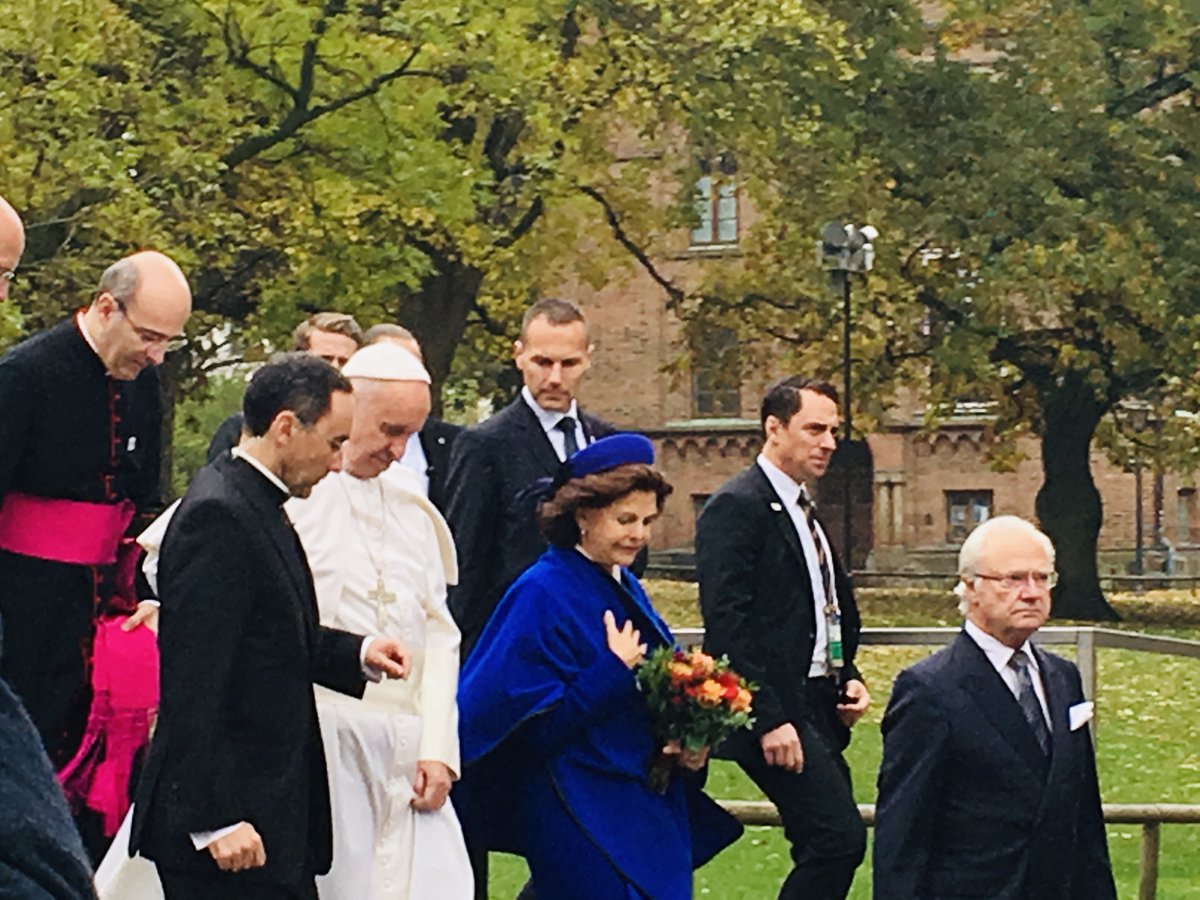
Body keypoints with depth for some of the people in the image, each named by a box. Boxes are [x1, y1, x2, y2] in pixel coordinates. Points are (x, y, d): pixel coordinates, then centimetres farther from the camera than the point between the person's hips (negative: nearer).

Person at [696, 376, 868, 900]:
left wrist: (848, 676, 10)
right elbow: (726, 622, -17)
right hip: (777, 712, -9)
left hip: (819, 709, 9)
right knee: (840, 838, -16)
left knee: (823, 851, 7)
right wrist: (769, 720, -21)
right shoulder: (736, 507, -10)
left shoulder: (804, 512, 18)